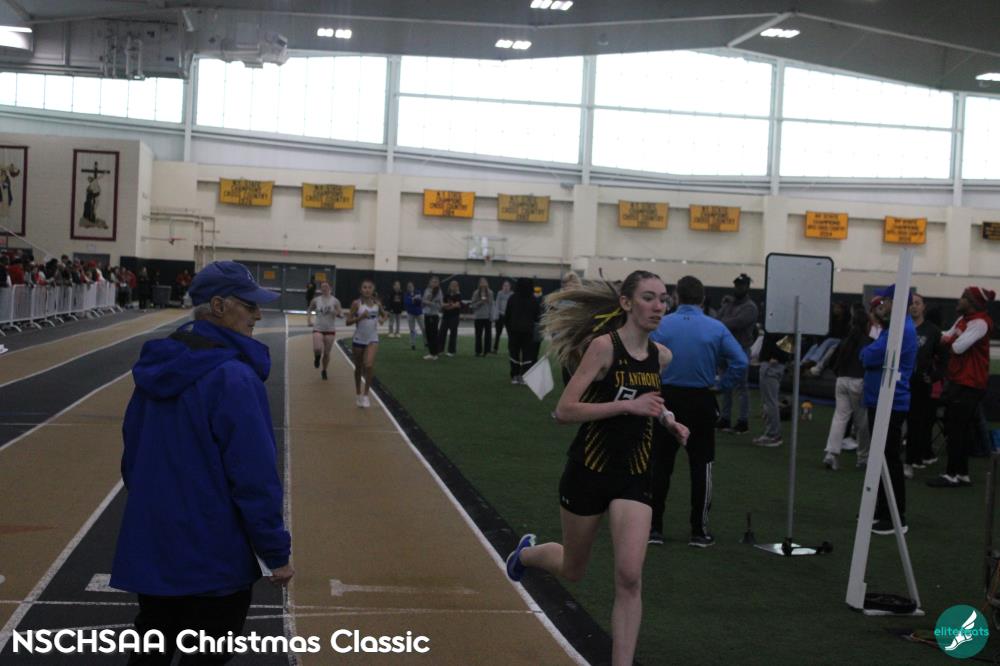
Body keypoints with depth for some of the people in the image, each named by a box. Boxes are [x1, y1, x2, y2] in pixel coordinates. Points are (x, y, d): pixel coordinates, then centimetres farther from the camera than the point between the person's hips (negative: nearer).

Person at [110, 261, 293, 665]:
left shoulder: (159, 366, 3)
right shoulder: (234, 378, -21)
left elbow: (132, 453, 14)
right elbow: (255, 476, -21)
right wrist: (277, 552, -12)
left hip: (150, 550, 7)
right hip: (213, 557, -7)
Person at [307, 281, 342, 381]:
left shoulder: (335, 301, -3)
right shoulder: (316, 300, 1)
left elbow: (339, 314, -6)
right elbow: (309, 310, 16)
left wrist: (335, 312, -27)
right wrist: (308, 320, 2)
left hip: (330, 330, 0)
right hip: (318, 329, 0)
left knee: (326, 353, 5)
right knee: (317, 349, -22)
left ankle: (324, 371, 28)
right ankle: (317, 357, 15)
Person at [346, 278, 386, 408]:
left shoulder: (377, 303, 0)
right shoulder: (357, 304, -8)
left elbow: (383, 315, 18)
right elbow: (348, 321, -8)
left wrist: (382, 319, -5)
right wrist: (361, 317, -23)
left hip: (372, 340, 1)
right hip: (358, 339, 0)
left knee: (369, 366, -19)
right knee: (358, 368, 13)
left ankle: (366, 394, -7)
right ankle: (358, 394, 31)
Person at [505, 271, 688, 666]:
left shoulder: (661, 356, 2)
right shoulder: (604, 345, -17)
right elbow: (564, 411, -23)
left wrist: (666, 419, 4)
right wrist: (629, 406, -29)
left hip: (634, 475, 4)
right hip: (589, 470, -4)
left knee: (629, 578, -12)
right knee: (572, 570, 17)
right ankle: (526, 553, 51)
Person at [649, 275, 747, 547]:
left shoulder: (661, 325, -5)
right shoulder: (716, 328, -4)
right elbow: (740, 362, -10)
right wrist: (722, 385, 2)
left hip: (667, 399, 0)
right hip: (701, 401, 0)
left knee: (660, 464, 9)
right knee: (701, 466, 8)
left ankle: (654, 527, 11)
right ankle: (699, 531, 10)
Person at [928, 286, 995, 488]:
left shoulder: (980, 322, -15)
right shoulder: (963, 319, 15)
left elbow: (959, 347, -22)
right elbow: (945, 338, 12)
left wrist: (948, 341, -4)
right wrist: (949, 340, -7)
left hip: (969, 385, -9)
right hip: (959, 381, 9)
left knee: (955, 429, -7)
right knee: (960, 429, 13)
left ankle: (953, 474, -2)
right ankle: (962, 473, 19)